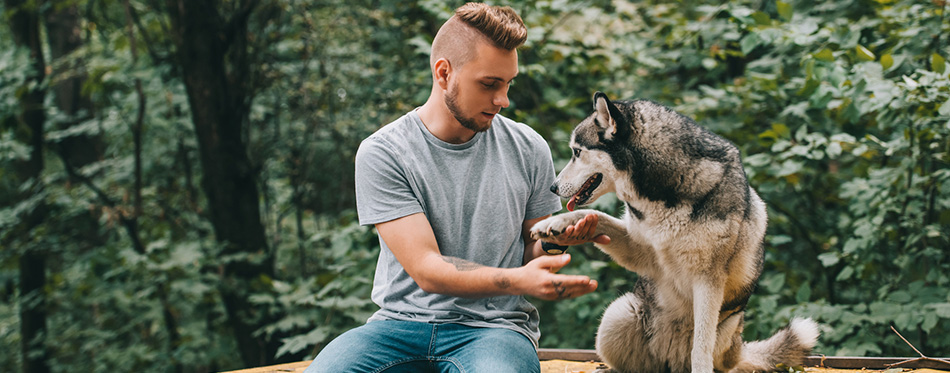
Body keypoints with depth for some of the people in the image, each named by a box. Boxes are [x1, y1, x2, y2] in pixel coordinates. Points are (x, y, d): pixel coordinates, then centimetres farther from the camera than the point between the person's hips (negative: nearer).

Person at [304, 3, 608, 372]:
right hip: (401, 323, 0)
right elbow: (426, 271, -13)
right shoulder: (381, 154, -5)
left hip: (494, 327, 0)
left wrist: (558, 239, -9)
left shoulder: (528, 149, 4)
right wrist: (520, 280, -27)